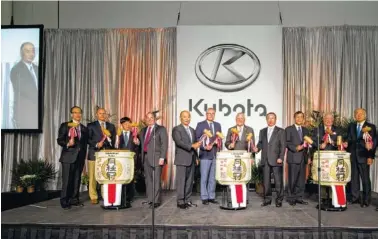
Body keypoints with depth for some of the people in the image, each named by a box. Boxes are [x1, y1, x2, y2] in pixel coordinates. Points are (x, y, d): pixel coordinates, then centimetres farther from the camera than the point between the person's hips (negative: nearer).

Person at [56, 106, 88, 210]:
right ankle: (64, 201, 2)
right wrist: (67, 144, -21)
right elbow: (59, 140, -3)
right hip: (68, 156, -4)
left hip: (80, 157, 4)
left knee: (77, 179, 5)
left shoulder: (84, 129, 16)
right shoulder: (65, 125, 3)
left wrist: (83, 157, 14)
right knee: (67, 180, -5)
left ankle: (74, 199, 14)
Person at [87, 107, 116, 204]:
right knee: (93, 177, -1)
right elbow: (88, 139, 1)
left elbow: (114, 140, 16)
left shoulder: (111, 126, 17)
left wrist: (109, 138, -5)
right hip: (94, 154, -2)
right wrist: (96, 144, -14)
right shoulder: (91, 125, 8)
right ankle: (93, 197, 9)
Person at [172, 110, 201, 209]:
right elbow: (179, 142, -17)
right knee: (181, 181, -4)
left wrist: (196, 157, 13)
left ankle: (188, 200, 15)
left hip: (191, 159, 7)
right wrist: (192, 145, -24)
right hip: (182, 159, -6)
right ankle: (180, 202, 2)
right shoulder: (176, 129, -3)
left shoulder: (192, 130, 19)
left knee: (190, 181, 8)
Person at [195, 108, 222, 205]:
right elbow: (197, 138, -4)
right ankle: (204, 198, 9)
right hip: (205, 155, -4)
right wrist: (204, 147, -18)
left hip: (215, 155, 4)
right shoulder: (200, 124, 1)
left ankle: (211, 197, 17)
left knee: (213, 178, 9)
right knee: (204, 178, 1)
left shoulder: (217, 125, 15)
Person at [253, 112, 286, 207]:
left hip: (276, 160, -3)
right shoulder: (262, 131, 17)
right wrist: (257, 148, -6)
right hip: (265, 160, 4)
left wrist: (281, 157, -11)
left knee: (278, 181, -1)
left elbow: (283, 145, -1)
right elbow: (260, 143, 16)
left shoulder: (280, 131, 5)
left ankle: (279, 200, 10)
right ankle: (267, 199, 15)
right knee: (266, 181, 6)